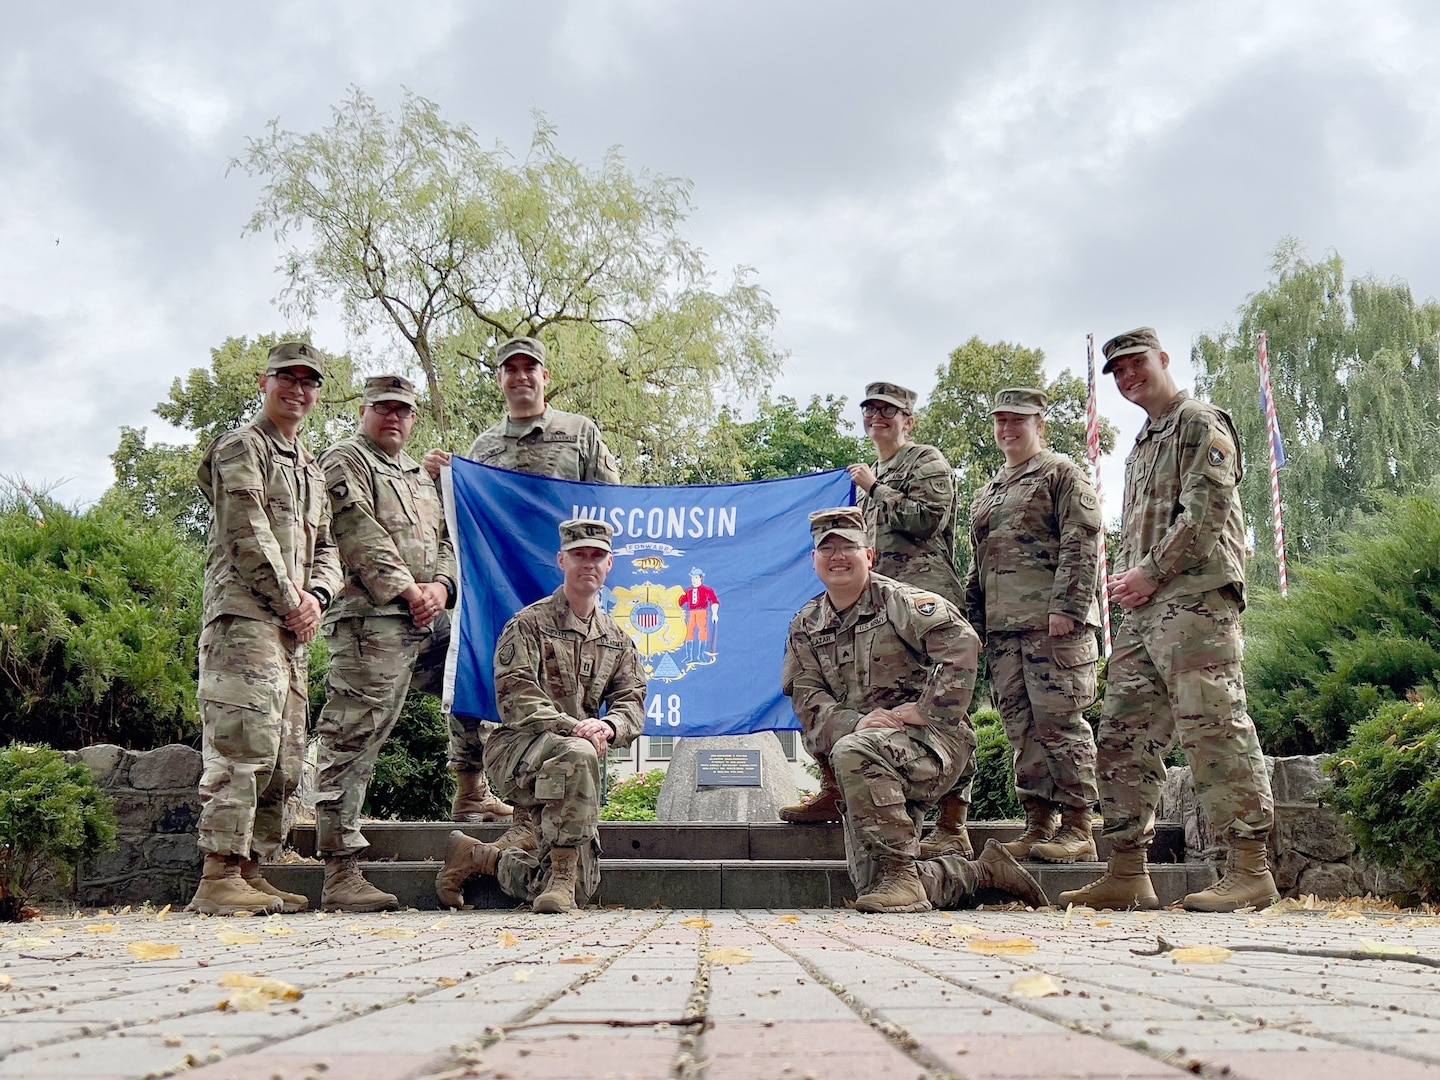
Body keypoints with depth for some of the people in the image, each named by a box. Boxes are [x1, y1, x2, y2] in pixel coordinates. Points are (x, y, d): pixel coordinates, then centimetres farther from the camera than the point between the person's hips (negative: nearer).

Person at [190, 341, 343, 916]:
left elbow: (327, 547, 21)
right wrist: (289, 598, -9)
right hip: (245, 616, -9)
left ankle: (251, 871, 12)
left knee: (285, 757, 7)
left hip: (293, 628, 9)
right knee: (244, 745, -16)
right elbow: (249, 534, -10)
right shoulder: (241, 447, 1)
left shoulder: (312, 469, 26)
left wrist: (316, 596, 1)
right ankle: (219, 877, -15)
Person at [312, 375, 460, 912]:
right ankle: (341, 873, -12)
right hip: (369, 620, -9)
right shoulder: (345, 461, 2)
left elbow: (443, 539, 21)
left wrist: (440, 585, 1)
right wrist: (408, 590, -14)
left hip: (419, 625, 9)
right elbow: (363, 536, -10)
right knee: (350, 741, -10)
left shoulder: (419, 475, 28)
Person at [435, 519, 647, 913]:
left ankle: (476, 856, 12)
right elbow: (516, 698, -10)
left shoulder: (617, 640, 18)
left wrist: (606, 727, -16)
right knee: (576, 754, -41)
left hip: (573, 757, 6)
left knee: (583, 883, -8)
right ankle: (560, 873, -30)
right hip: (517, 748, -5)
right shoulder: (529, 625, 1)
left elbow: (632, 703, 9)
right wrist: (572, 727, -25)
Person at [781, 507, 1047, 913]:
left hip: (932, 742, -6)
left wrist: (929, 711, -21)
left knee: (853, 753, -37)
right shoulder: (805, 627, 14)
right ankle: (984, 871, 19)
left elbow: (962, 644, -16)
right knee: (871, 883, -1)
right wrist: (853, 722, -17)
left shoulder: (899, 601, -2)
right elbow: (808, 701, 3)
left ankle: (900, 872, -26)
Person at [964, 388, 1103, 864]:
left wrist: (1067, 607, -17)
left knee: (1058, 720, -8)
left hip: (1051, 620, -7)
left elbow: (1082, 543, -8)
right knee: (1021, 726, 5)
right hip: (1003, 626, 7)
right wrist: (975, 621, 17)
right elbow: (978, 562, 26)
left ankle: (1077, 827, -3)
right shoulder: (987, 494, 25)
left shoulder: (1062, 474, 2)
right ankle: (1039, 822, 10)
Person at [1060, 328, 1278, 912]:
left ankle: (1250, 869, -10)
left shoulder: (1200, 422, 1)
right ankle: (1127, 874, 8)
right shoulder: (1140, 448, 28)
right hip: (1142, 610, 9)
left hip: (1195, 598, -9)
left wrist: (1152, 572, -11)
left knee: (1214, 727, -14)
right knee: (1122, 735, 5)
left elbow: (1208, 508, -11)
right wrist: (1122, 578, 9)